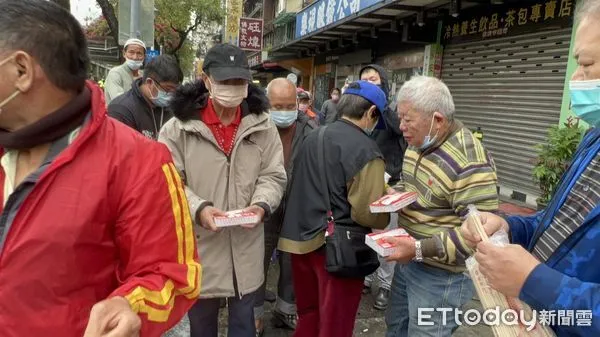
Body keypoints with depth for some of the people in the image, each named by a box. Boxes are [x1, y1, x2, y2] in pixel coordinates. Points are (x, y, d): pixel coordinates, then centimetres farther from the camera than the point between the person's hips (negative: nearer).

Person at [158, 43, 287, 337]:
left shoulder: (262, 125, -1)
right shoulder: (179, 127, -8)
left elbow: (273, 176, 1)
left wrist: (261, 205, -18)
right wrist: (198, 209, -23)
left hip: (246, 247, 2)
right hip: (199, 247, -1)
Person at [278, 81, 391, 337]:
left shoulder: (312, 137, 6)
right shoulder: (366, 151, -16)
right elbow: (366, 214, -19)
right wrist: (387, 216, 1)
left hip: (302, 239, 7)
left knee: (308, 314, 23)